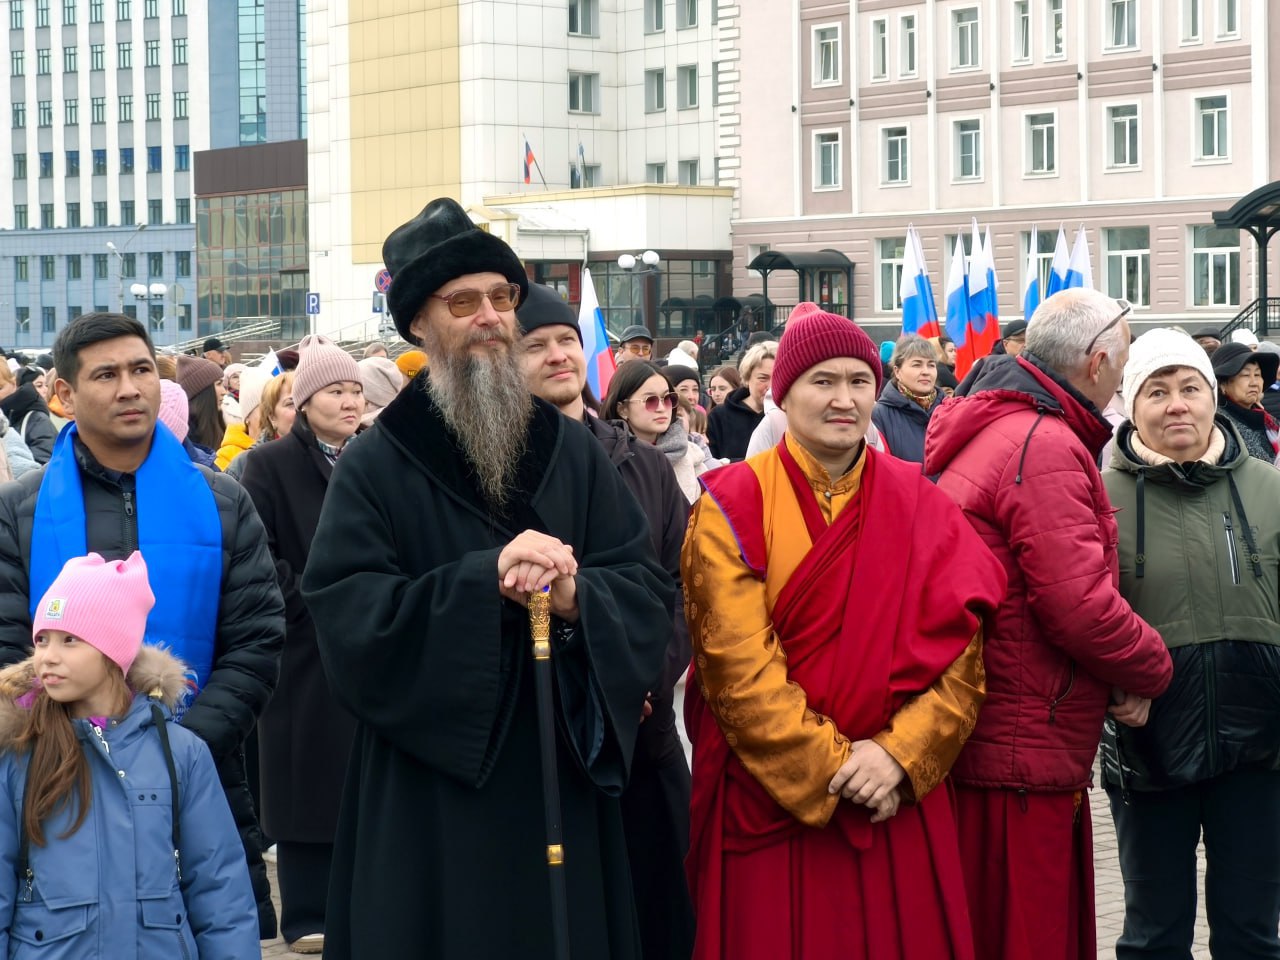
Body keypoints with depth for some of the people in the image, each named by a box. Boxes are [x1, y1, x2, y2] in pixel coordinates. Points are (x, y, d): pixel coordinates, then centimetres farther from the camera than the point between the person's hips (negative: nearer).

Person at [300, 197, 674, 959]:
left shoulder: (574, 452, 7)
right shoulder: (377, 466, -3)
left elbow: (650, 593, 1)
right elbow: (345, 617, -14)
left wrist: (577, 597, -21)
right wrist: (483, 579, -24)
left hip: (562, 788, 3)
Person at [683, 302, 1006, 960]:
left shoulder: (919, 505, 6)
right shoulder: (735, 506, -4)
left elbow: (961, 653, -1)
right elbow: (737, 664, -12)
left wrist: (899, 753, -14)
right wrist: (829, 765, -16)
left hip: (897, 799, 3)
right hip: (769, 797, -3)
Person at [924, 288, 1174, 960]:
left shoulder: (986, 432, 16)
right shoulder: (1047, 447, -16)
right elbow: (1081, 606, -22)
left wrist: (1122, 672, 9)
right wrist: (1151, 668, -3)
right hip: (1021, 755, -10)